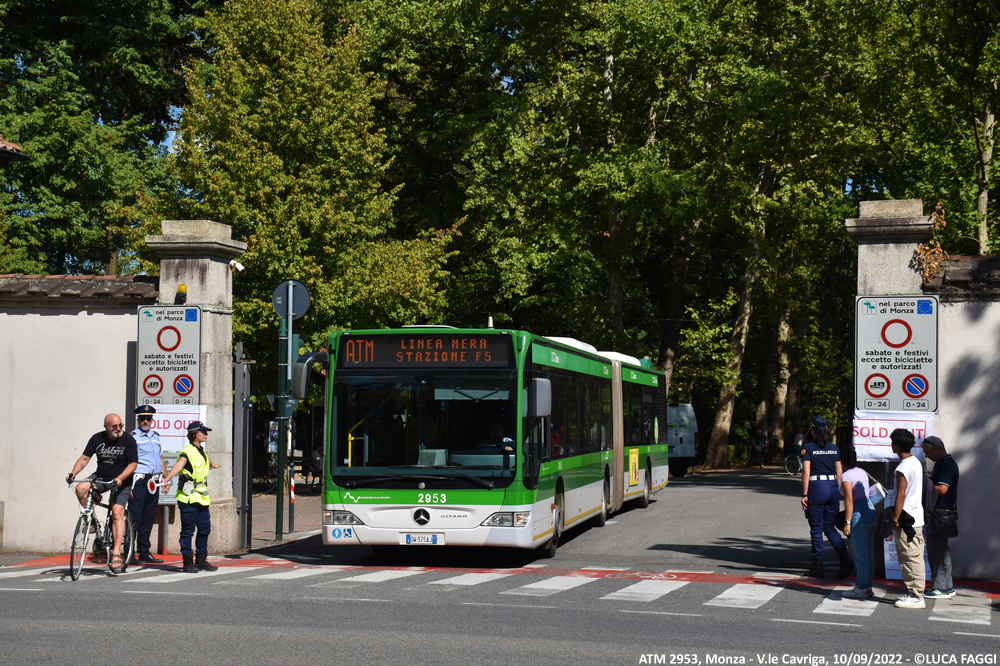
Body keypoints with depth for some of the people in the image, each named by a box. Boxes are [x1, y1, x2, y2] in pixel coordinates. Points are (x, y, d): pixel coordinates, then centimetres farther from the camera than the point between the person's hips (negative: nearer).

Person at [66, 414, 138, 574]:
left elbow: (133, 464, -10)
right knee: (81, 488, -25)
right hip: (100, 477, 3)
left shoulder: (128, 440, -9)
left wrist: (120, 478, -26)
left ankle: (116, 553, -21)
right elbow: (85, 458, 1)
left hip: (121, 482, -3)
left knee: (117, 513, -19)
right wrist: (73, 473, -16)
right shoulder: (97, 439, -1)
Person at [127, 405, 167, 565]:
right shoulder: (132, 436, -4)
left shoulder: (155, 436, 18)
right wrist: (128, 485, -17)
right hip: (139, 481, -7)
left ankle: (144, 552, 16)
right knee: (134, 518, -8)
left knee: (148, 519, 10)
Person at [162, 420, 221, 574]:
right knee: (188, 530, -2)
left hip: (202, 496, 8)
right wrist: (167, 478, -49)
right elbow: (179, 464, -32)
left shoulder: (202, 451, 15)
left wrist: (213, 465, 62)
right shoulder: (187, 452, -12)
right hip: (188, 497, -8)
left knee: (204, 529, 10)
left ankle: (201, 561, 20)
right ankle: (188, 563, 3)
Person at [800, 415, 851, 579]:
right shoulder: (834, 448, 9)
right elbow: (839, 472, 11)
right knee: (829, 527, 12)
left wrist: (804, 495, -8)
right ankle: (845, 560, -4)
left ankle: (817, 566, 8)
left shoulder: (808, 448, -5)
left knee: (816, 528, 4)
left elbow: (806, 472, -10)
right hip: (832, 487, 4)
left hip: (816, 487, -4)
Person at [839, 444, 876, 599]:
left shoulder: (846, 476, -10)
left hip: (858, 514, -9)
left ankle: (861, 588, 0)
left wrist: (847, 522, -17)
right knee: (868, 552, 13)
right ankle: (867, 586, 20)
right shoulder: (862, 472, 14)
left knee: (860, 554, -3)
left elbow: (849, 500, -17)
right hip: (870, 510, 9)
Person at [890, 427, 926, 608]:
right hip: (917, 516, 10)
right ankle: (914, 593, 20)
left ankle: (916, 597, -3)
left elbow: (901, 495, -20)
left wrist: (895, 519, -16)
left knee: (911, 558, -6)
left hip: (906, 519, -10)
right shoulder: (916, 462, 14)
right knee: (914, 558, 14)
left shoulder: (903, 468, -17)